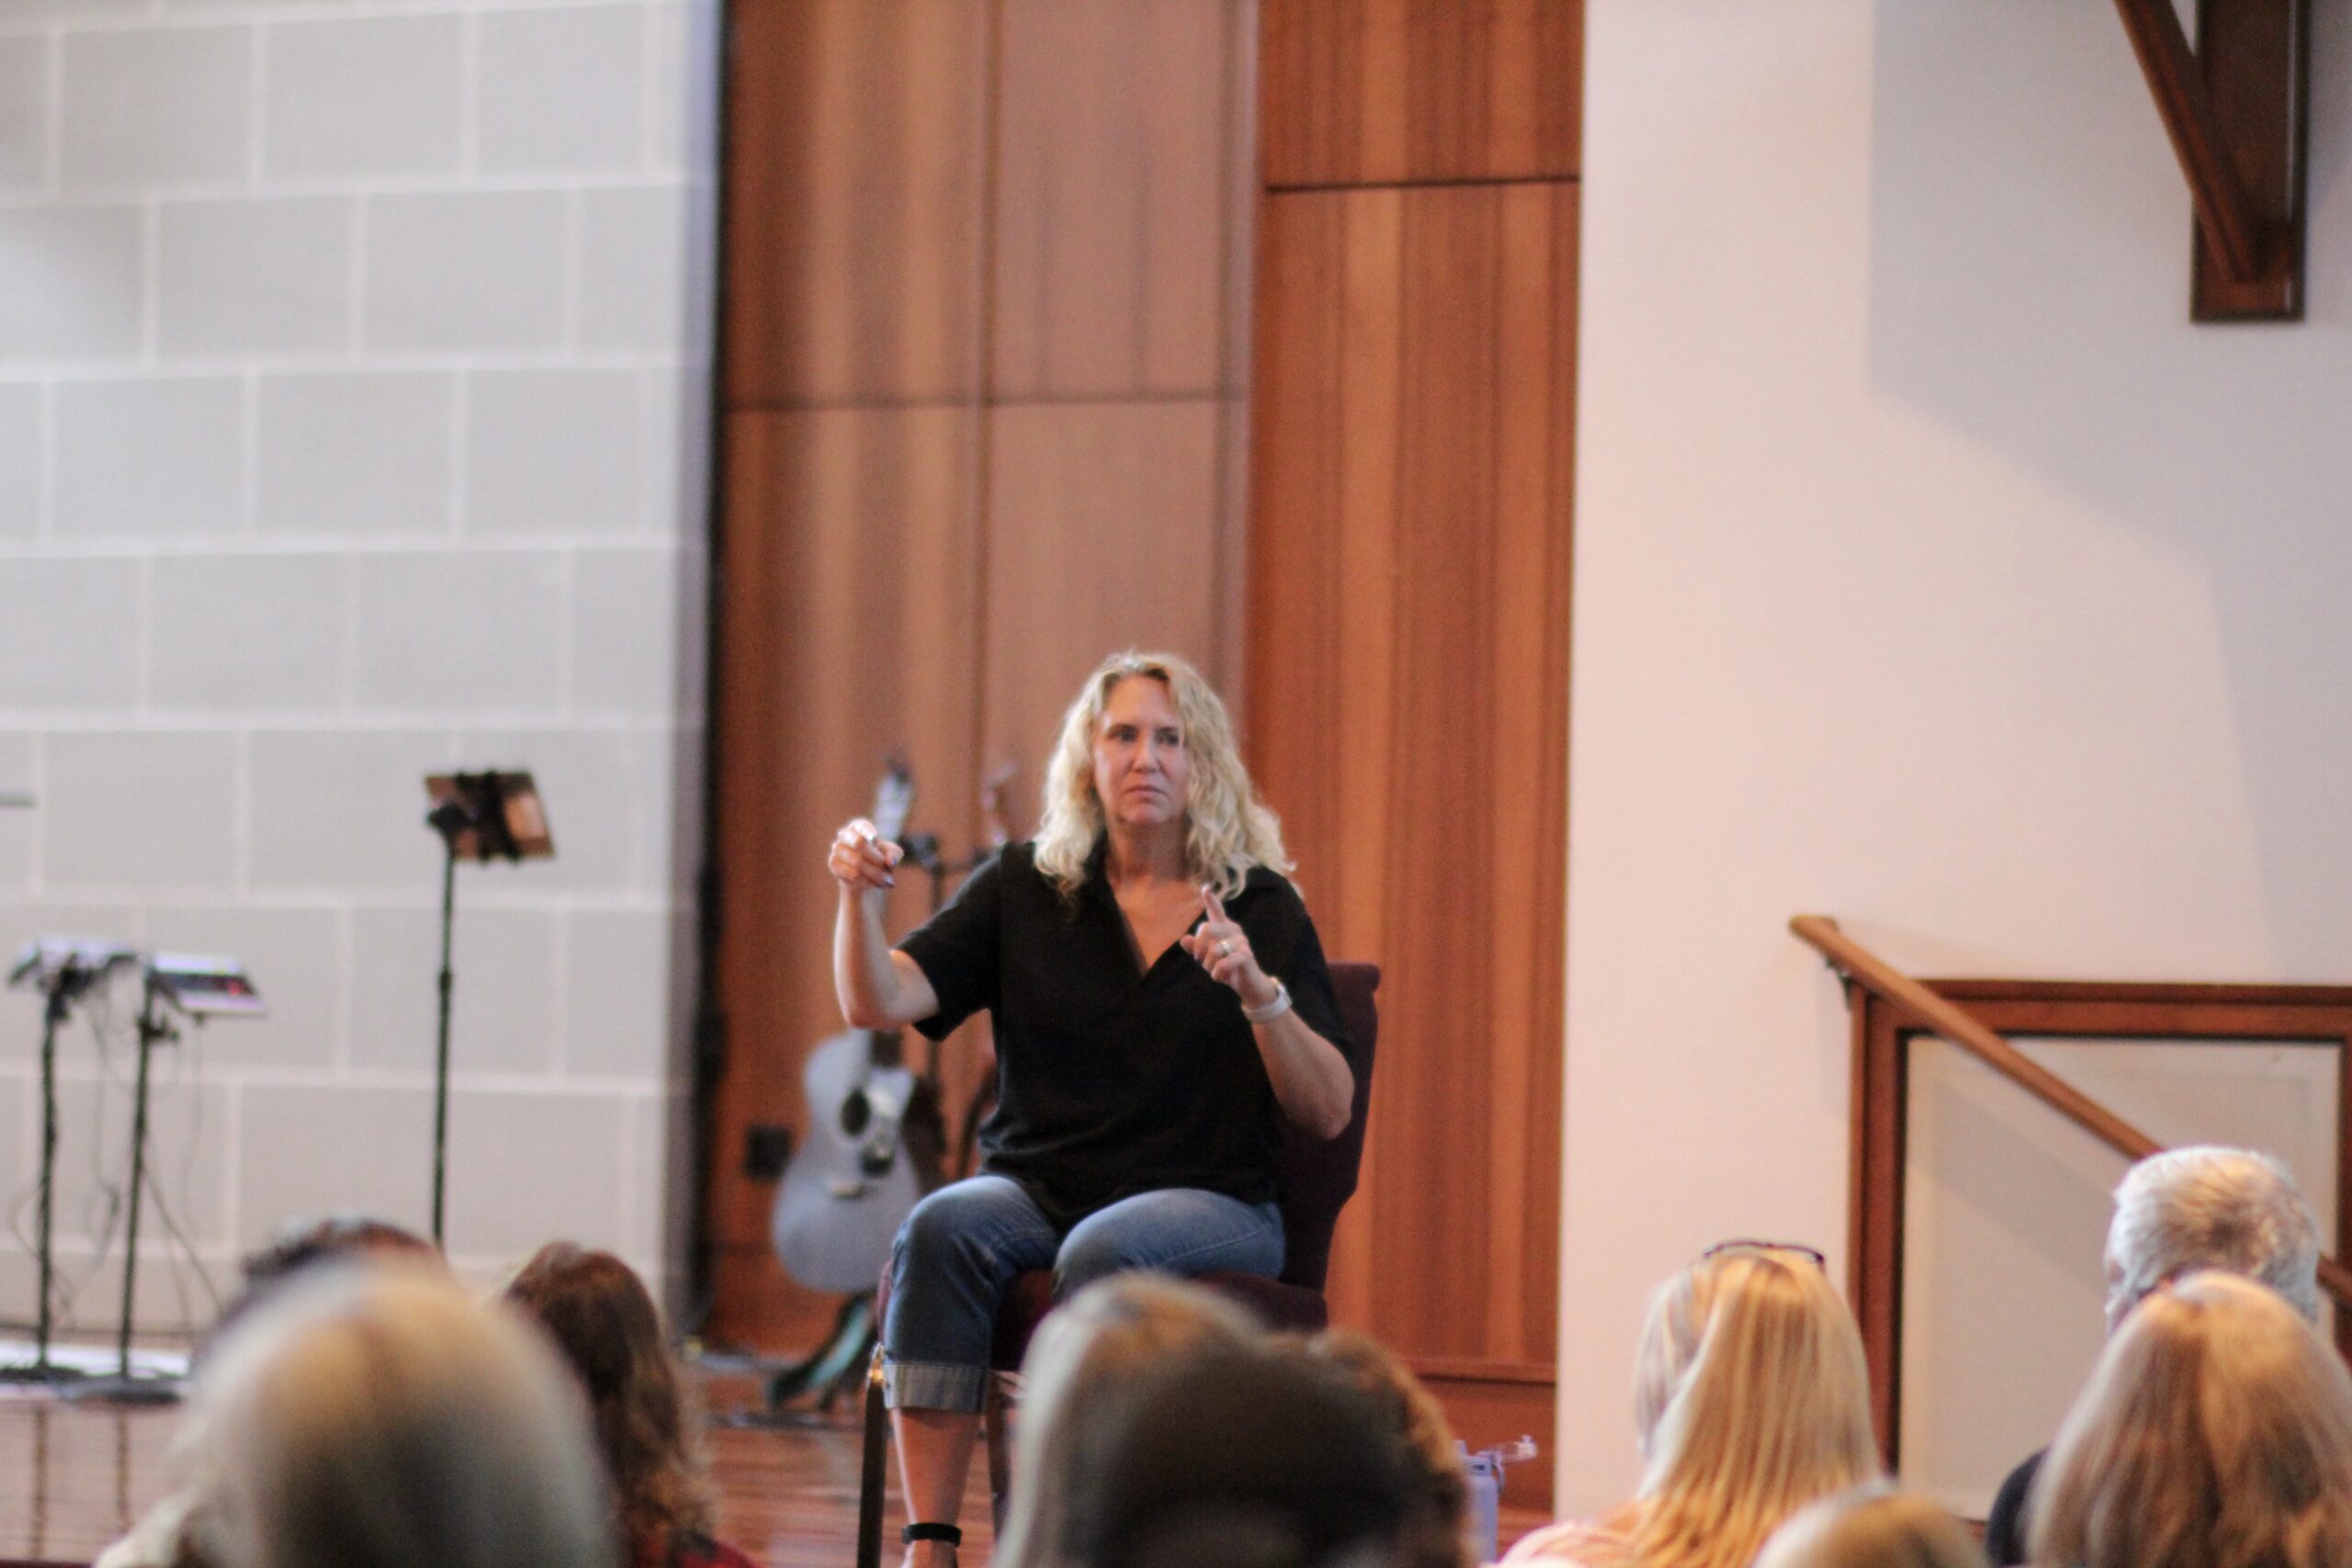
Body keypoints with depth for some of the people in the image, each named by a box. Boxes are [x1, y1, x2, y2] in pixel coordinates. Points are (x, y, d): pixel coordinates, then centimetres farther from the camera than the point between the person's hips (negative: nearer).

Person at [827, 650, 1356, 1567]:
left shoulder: (1261, 907, 6)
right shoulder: (1023, 890, 10)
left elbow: (1328, 1115, 0)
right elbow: (877, 1004, -2)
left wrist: (1260, 992, -16)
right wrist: (858, 899, -21)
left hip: (1209, 1201, -2)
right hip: (1035, 1188, 2)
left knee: (1104, 1251, -35)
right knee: (939, 1230, -30)